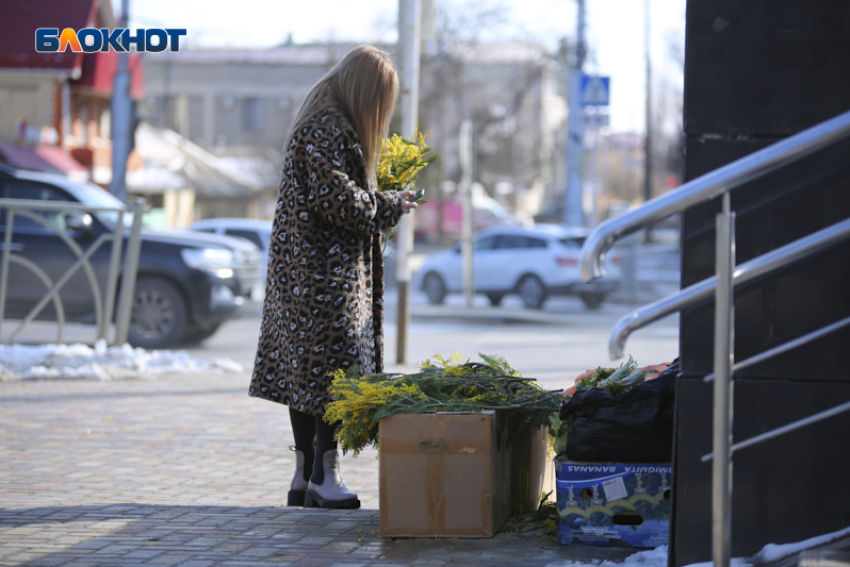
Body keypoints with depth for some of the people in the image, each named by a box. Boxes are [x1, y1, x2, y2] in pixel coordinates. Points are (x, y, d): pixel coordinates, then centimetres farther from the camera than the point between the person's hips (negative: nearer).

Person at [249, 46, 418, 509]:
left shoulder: (333, 124, 19)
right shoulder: (326, 128, -14)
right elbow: (336, 198, -20)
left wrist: (381, 202, 12)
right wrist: (387, 206, -7)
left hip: (306, 270, 11)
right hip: (323, 274, -11)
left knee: (304, 371, 10)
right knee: (334, 366, -9)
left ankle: (304, 477, 13)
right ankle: (323, 474, -7)